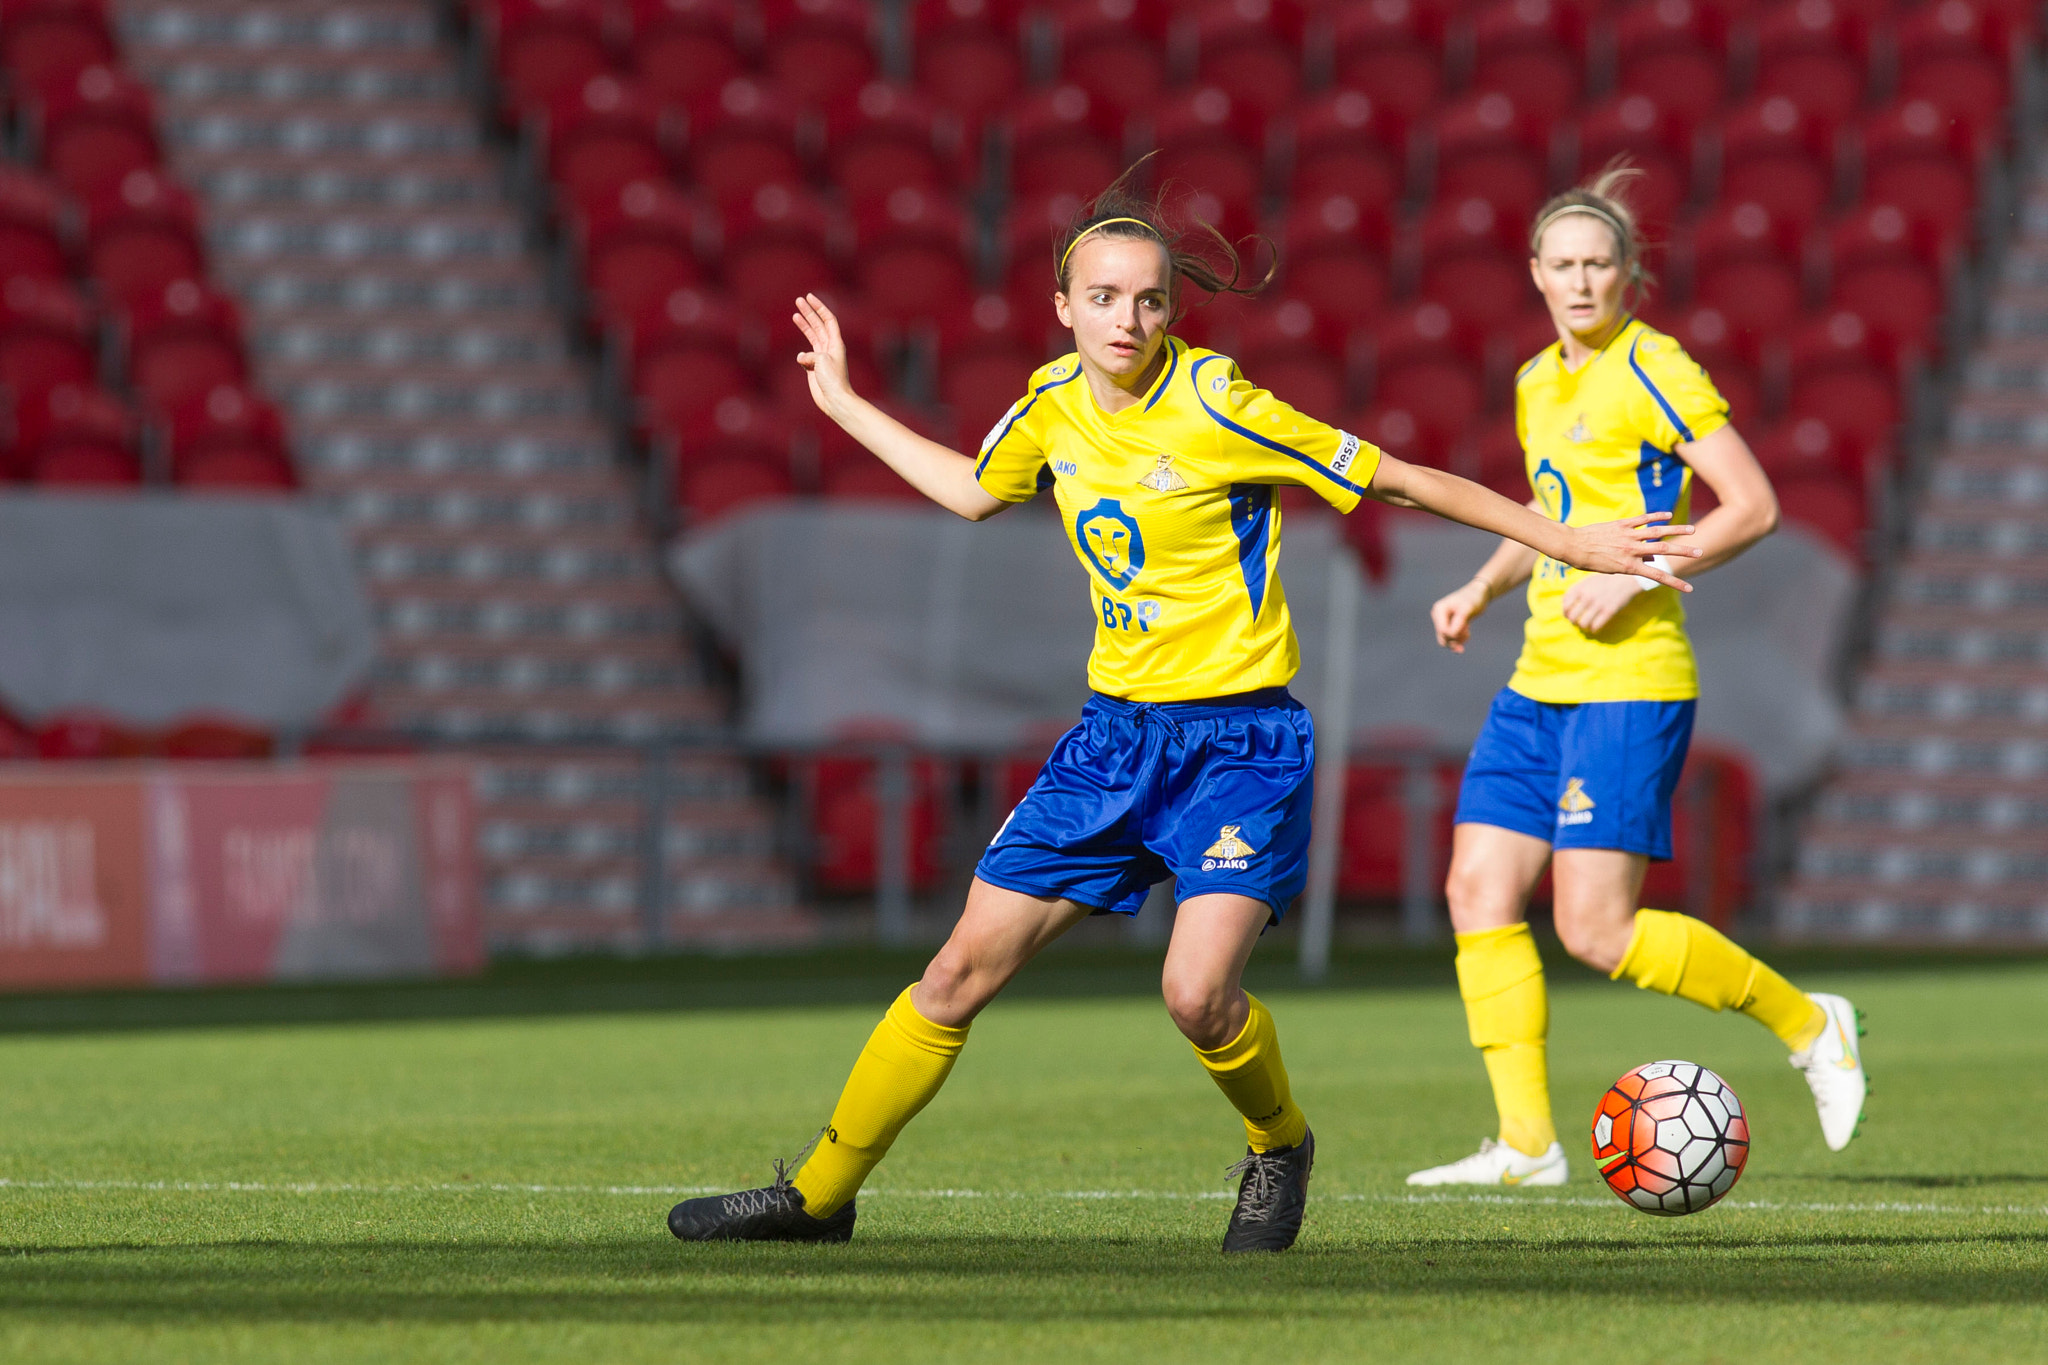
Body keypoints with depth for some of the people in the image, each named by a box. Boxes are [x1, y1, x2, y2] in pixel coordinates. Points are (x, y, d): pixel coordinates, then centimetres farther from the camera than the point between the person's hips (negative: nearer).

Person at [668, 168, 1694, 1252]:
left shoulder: (1217, 409, -16)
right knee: (964, 968, 2)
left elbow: (1402, 483, -9)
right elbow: (976, 491, 25)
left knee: (1197, 995, -23)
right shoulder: (1055, 402, 3)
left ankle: (1278, 1146, 10)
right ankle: (818, 1194, 13)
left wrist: (1571, 544, -9)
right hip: (1116, 732, 5)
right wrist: (843, 402, 29)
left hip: (1239, 740, -5)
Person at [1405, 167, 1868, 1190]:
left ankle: (1806, 1023, 6)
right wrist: (1484, 586, 14)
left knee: (1597, 932, -11)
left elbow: (1753, 505, -14)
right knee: (1479, 894, -1)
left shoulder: (1651, 370, -10)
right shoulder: (1539, 382, 15)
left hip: (1629, 680, -8)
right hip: (1541, 679, 8)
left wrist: (1634, 575, -19)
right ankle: (1526, 1144, 3)